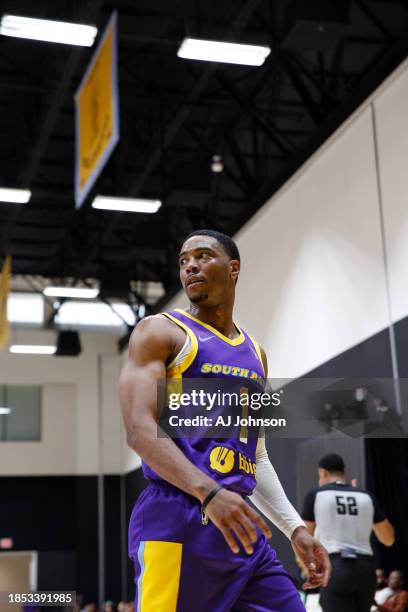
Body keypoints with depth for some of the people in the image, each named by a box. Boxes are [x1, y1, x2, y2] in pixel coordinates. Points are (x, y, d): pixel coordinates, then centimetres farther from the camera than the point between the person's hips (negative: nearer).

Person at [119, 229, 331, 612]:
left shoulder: (255, 354, 21)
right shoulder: (160, 332, 1)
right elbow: (140, 429, -13)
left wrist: (295, 527, 14)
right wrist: (210, 492, -27)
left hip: (242, 526, 7)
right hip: (179, 521, -7)